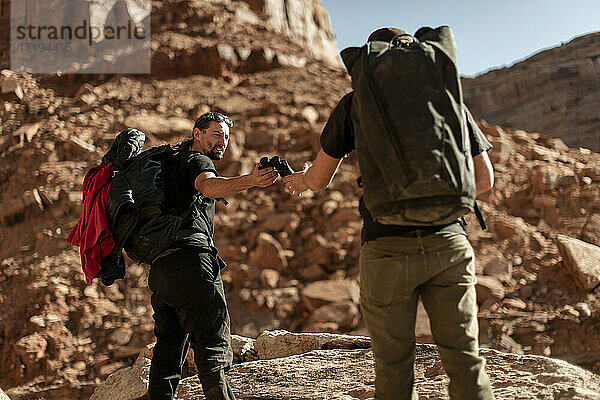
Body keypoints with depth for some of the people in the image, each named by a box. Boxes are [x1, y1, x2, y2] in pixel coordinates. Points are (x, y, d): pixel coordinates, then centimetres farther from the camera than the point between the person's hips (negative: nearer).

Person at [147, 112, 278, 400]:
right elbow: (209, 186, -23)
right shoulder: (195, 160, 0)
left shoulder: (173, 162, 29)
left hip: (160, 267, 9)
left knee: (169, 346, 13)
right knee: (214, 344, -14)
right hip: (191, 259, -9)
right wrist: (251, 180, -38)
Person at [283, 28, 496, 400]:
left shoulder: (356, 103, 9)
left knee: (394, 366, 8)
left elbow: (320, 179, 15)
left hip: (387, 247, -1)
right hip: (448, 241, 2)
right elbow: (484, 179, 12)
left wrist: (301, 180, 38)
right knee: (464, 358, 6)